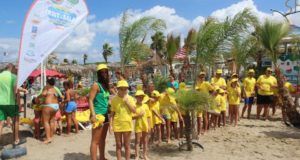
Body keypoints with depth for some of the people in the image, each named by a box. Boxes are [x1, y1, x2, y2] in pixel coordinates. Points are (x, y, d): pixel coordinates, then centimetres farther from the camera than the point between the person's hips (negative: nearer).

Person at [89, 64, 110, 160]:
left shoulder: (106, 85, 13)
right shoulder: (96, 85, -10)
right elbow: (90, 100, -16)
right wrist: (93, 115, -23)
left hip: (105, 115, 8)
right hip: (98, 115, -8)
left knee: (103, 139, 18)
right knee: (95, 140, -2)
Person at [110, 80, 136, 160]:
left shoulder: (130, 98, -1)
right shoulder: (114, 99, -1)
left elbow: (134, 111, -8)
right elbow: (112, 113, 2)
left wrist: (127, 101, -14)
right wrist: (111, 125, -3)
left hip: (127, 124, 0)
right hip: (117, 125, 0)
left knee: (127, 145, 10)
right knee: (118, 145, 11)